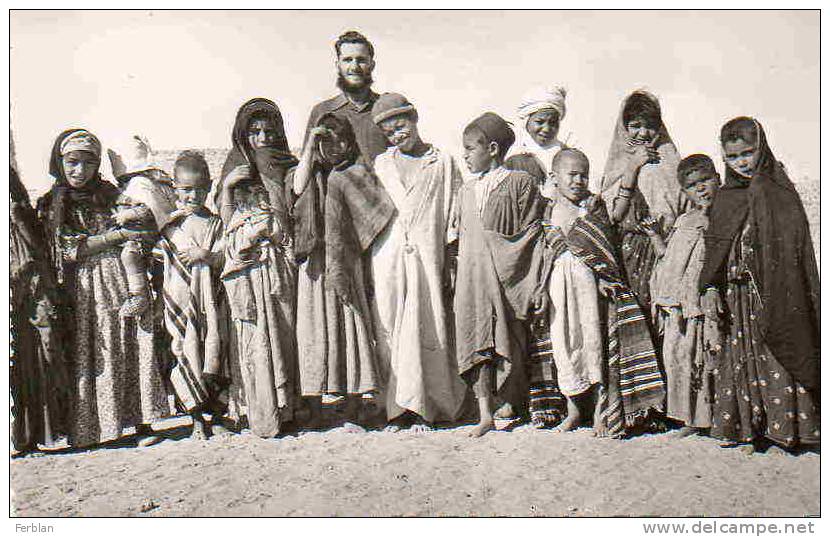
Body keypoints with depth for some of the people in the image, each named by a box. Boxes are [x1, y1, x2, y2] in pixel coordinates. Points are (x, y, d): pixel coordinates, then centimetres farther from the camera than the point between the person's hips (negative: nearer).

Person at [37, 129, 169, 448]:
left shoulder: (109, 194, 10)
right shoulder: (51, 205, 3)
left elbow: (135, 237, 16)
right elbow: (68, 249, -7)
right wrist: (117, 235, -12)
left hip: (120, 280, 2)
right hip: (81, 289, -2)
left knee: (133, 349, -3)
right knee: (89, 357, 1)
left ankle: (142, 423, 4)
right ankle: (92, 429, 11)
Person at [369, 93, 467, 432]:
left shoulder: (443, 163, 9)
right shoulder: (381, 164, 15)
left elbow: (453, 219, 6)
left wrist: (449, 265, 1)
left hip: (426, 256, -2)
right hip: (387, 258, 2)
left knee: (426, 329, -4)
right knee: (389, 331, -1)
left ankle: (423, 409, 4)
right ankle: (398, 408, 6)